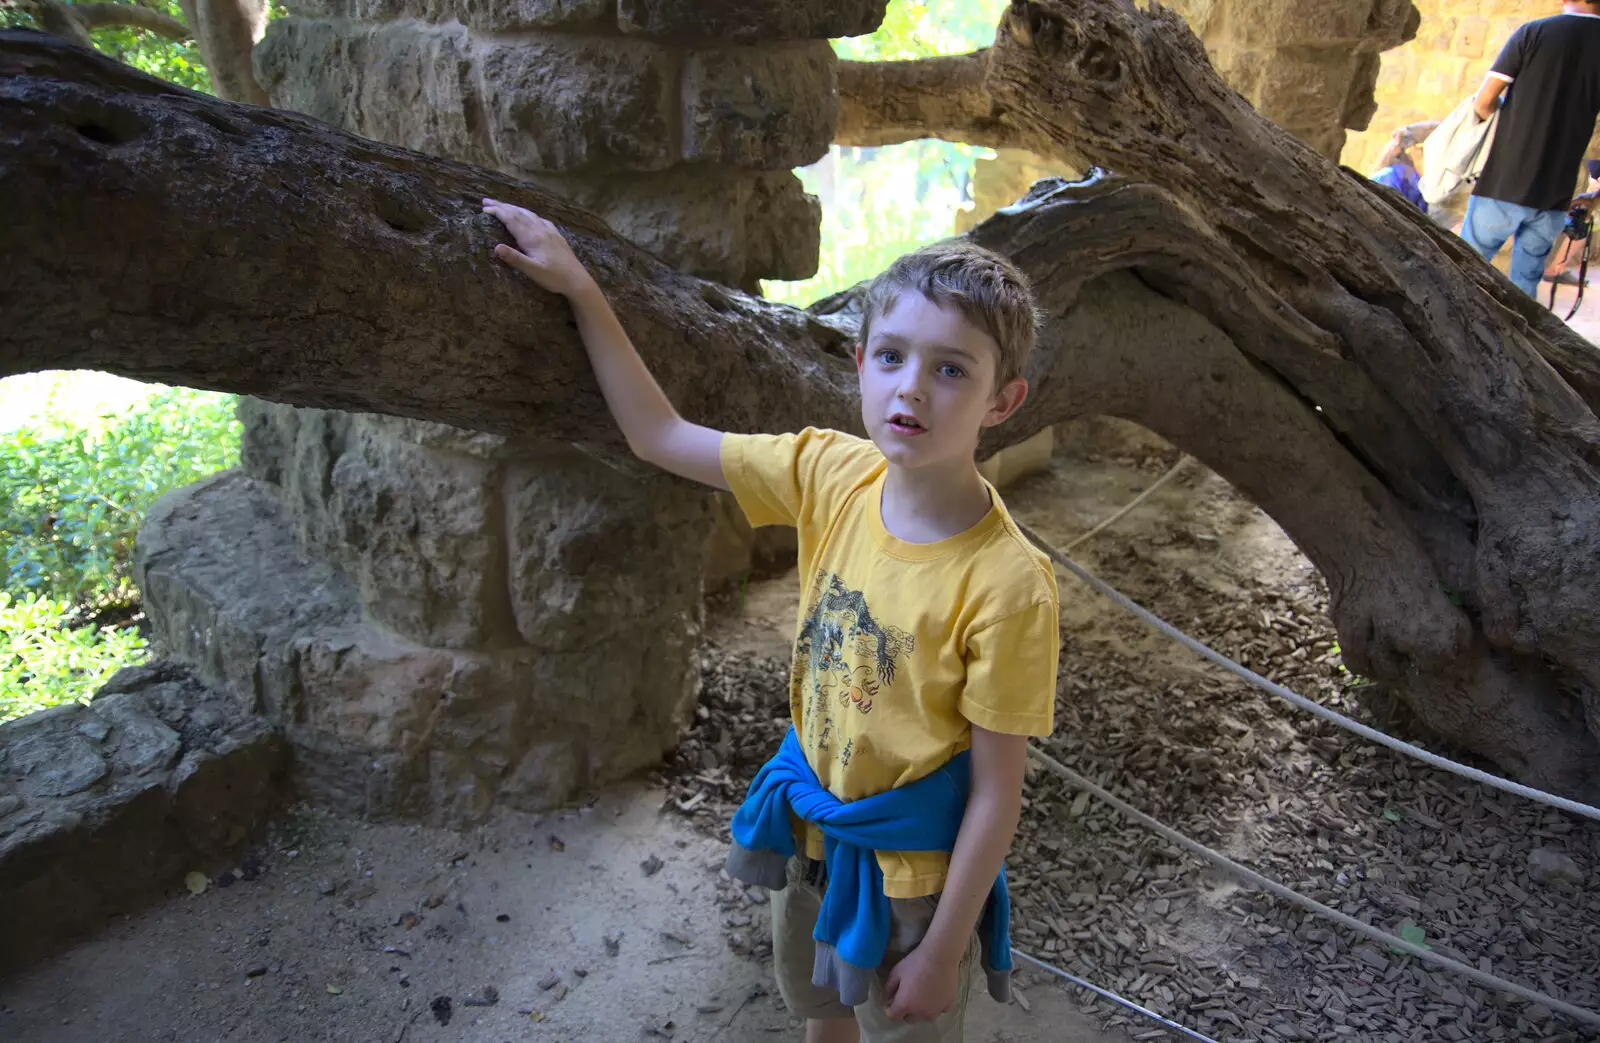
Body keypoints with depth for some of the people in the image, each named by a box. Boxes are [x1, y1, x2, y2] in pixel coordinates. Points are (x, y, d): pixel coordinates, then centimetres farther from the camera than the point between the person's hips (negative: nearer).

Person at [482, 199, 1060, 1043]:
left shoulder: (1007, 586, -31)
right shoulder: (831, 474, -16)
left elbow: (996, 794, -21)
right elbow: (657, 435, -7)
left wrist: (944, 953, -13)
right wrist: (578, 288, -11)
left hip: (912, 874, -5)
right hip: (810, 831, 6)